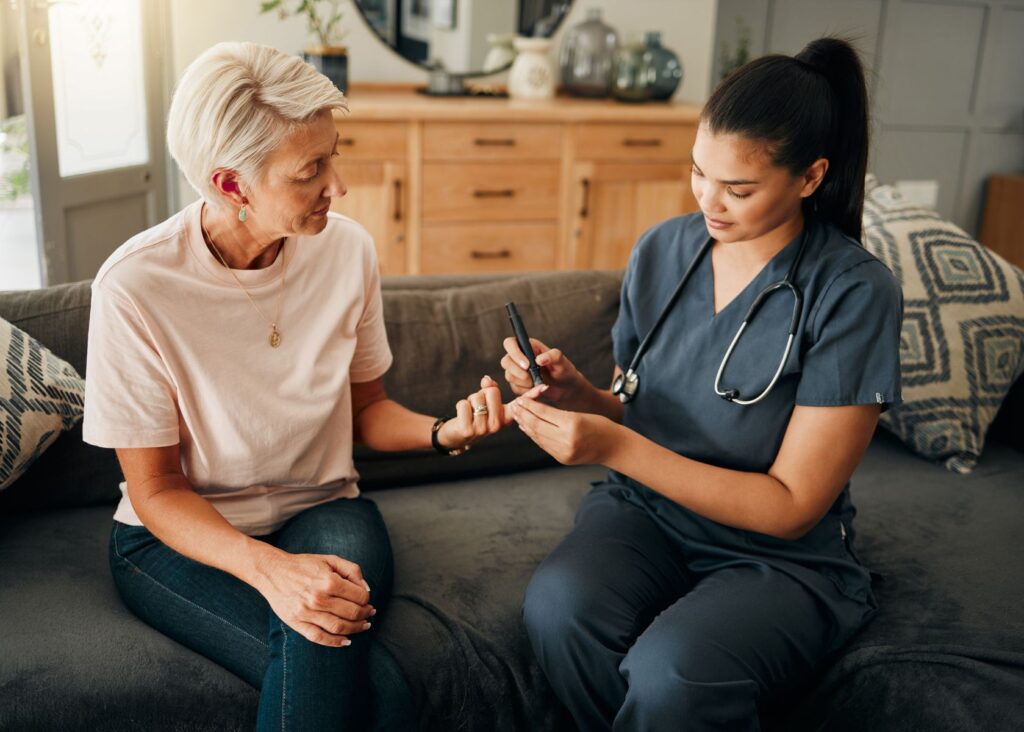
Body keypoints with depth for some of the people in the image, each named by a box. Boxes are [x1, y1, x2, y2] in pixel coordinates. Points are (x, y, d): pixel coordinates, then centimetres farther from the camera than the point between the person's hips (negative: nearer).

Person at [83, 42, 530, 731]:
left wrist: (444, 431, -15)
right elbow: (155, 491, -13)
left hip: (322, 514, 4)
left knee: (322, 643, -32)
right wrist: (269, 569, -30)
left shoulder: (347, 247, -7)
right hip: (180, 538, -3)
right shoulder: (136, 286, -19)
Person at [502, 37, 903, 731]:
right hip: (644, 509, 4)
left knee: (669, 672, -33)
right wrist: (576, 394, -12)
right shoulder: (662, 249, 0)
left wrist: (616, 447, -23)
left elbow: (791, 506, -15)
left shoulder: (855, 292, -15)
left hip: (783, 558, -3)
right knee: (557, 604, -28)